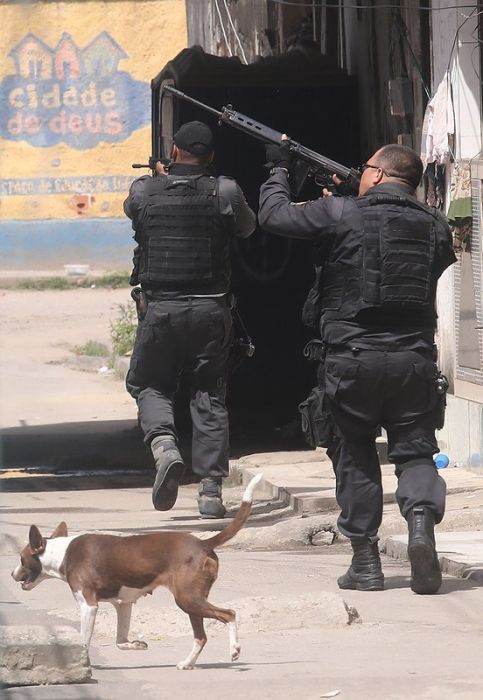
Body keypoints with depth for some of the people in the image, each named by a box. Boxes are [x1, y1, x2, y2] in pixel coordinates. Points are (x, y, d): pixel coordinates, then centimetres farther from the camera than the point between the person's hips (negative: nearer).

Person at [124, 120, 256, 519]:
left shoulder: (144, 191, -2)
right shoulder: (224, 192, -4)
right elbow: (248, 227, 15)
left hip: (161, 309, -1)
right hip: (211, 308, 1)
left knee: (149, 385, 15)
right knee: (210, 396, 9)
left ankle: (164, 445, -14)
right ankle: (211, 490, 6)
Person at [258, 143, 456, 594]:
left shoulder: (340, 215, -8)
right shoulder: (434, 227, 4)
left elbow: (272, 214, -1)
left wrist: (279, 169, 20)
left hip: (351, 359, -2)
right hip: (414, 360, 2)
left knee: (355, 457, 11)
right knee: (415, 450, 9)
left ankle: (365, 561, 11)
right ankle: (422, 518, -20)